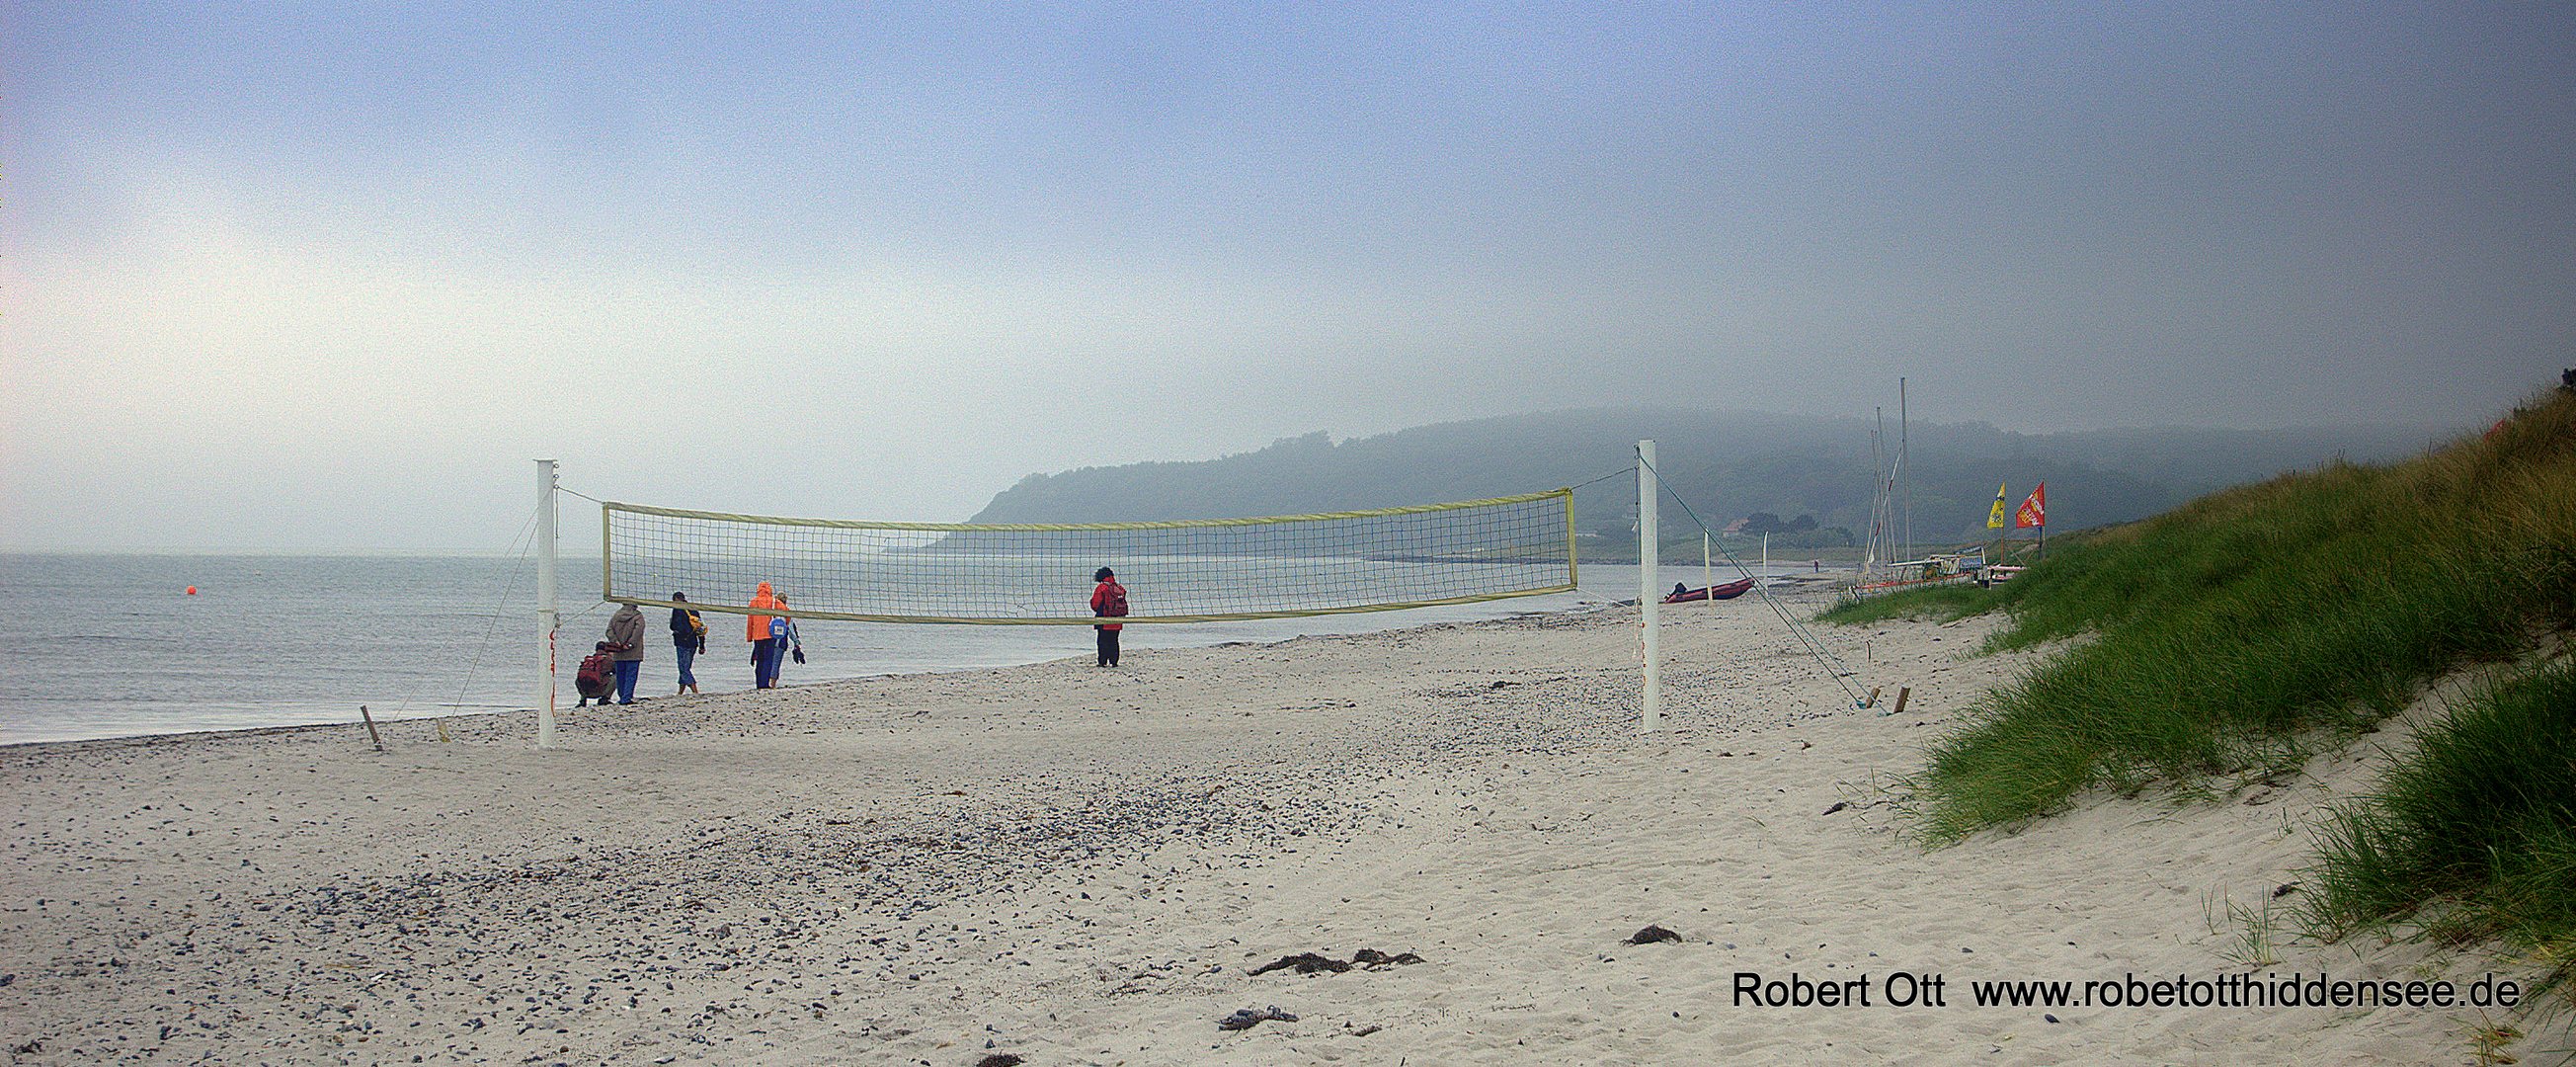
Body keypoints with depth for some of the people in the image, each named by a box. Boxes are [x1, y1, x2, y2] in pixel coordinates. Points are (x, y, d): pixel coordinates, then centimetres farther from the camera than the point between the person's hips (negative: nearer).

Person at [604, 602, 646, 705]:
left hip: (619, 654, 4)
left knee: (620, 676, 13)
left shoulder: (615, 616, 11)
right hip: (633, 654, -4)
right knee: (631, 676, -3)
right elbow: (638, 630, -17)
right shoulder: (638, 616, -2)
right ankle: (626, 699, -10)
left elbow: (609, 631, 0)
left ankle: (622, 698, 18)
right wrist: (630, 644, -17)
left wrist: (615, 642, -9)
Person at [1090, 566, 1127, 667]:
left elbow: (1095, 604, -9)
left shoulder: (1101, 588, -11)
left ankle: (1103, 662, -1)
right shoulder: (1120, 588, 6)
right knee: (1114, 641, 12)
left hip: (1104, 622, -5)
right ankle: (1114, 661, 11)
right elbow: (1124, 602, 11)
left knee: (1103, 641, 1)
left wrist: (1097, 610, 11)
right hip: (1117, 621, 5)